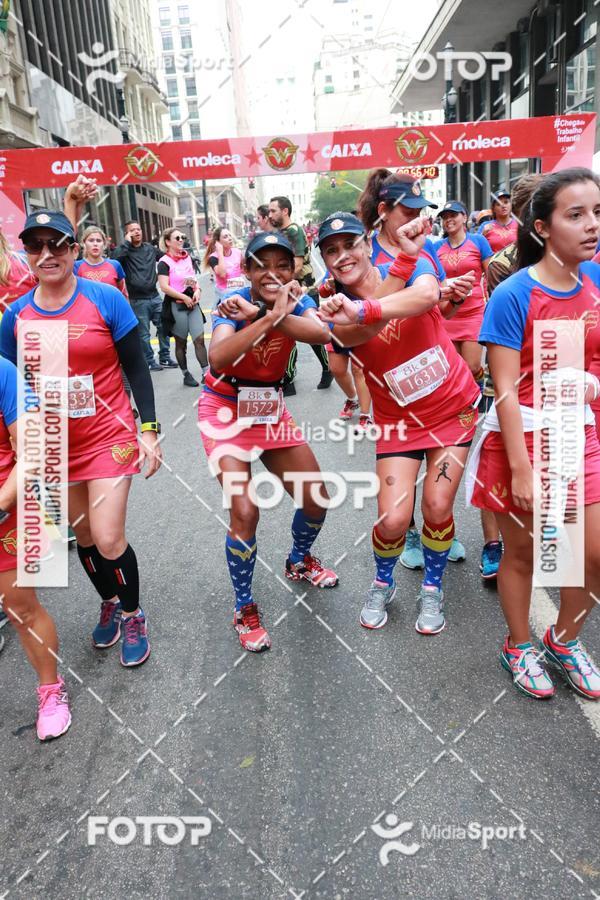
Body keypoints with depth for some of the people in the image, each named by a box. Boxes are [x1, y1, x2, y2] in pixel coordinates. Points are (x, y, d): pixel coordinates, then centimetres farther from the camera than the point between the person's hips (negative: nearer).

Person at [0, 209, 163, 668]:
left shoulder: (107, 299, -11)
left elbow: (137, 369, -5)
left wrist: (149, 429, -9)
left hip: (109, 436, -3)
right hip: (53, 445, 4)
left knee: (108, 540, -6)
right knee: (84, 535, 15)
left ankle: (133, 614, 23)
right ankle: (110, 603, 42)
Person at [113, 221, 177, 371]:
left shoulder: (150, 248, 10)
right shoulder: (125, 251, -5)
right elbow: (115, 257, -28)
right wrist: (127, 242, -19)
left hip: (155, 296, 5)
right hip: (138, 300, -5)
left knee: (163, 328, 9)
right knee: (144, 334, 3)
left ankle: (165, 358, 23)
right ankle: (150, 362, 16)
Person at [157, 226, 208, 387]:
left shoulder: (187, 257, 12)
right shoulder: (164, 262, -8)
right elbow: (164, 287, -16)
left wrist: (197, 291, 1)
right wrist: (184, 298, -16)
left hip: (193, 304, 5)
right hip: (177, 306, -5)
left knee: (200, 339, -3)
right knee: (181, 343, 6)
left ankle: (206, 373, -1)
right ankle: (186, 375, 17)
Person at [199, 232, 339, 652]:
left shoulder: (296, 299, -10)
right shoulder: (234, 303, -20)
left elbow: (322, 332, -35)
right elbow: (217, 357, -41)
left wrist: (259, 314, -43)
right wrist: (269, 316, -45)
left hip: (271, 408, 5)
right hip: (226, 409, -5)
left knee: (317, 499, 7)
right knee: (245, 511, -17)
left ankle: (299, 561, 41)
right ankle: (245, 609, 7)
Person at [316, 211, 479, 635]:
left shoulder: (415, 266, -11)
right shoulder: (337, 309, -11)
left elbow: (426, 294, -36)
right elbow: (360, 333, -35)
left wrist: (361, 310, -50)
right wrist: (405, 258, -39)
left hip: (454, 406, 0)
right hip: (399, 418, 0)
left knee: (437, 507, -6)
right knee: (393, 520, -9)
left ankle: (432, 588, 24)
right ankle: (383, 584, 25)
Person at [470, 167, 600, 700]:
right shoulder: (514, 295, -15)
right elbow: (505, 391, -17)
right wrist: (521, 470, -19)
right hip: (522, 437, -5)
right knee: (522, 552, 11)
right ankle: (519, 647, 35)